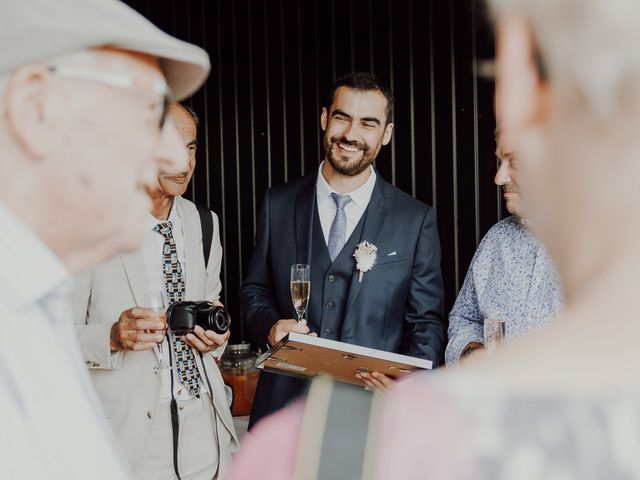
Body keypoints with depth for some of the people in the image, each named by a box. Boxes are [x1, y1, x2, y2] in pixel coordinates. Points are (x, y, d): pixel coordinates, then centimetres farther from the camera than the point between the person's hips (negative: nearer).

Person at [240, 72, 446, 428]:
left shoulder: (417, 221, 1)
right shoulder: (278, 205, 6)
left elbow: (427, 322, 2)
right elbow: (255, 290, 14)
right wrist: (271, 327, -8)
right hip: (285, 405, 2)